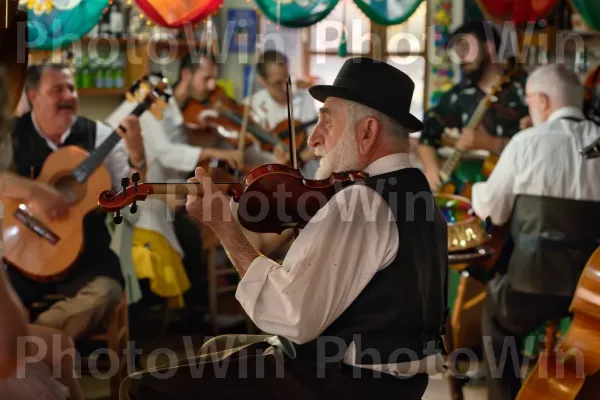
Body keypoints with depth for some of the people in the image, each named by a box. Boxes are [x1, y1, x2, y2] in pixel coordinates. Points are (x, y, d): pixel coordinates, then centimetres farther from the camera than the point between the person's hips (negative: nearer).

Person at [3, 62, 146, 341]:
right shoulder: (13, 135, 1)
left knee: (105, 292, -30)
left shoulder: (98, 135, 4)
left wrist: (137, 155, -19)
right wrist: (35, 191, -27)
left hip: (84, 255, 1)